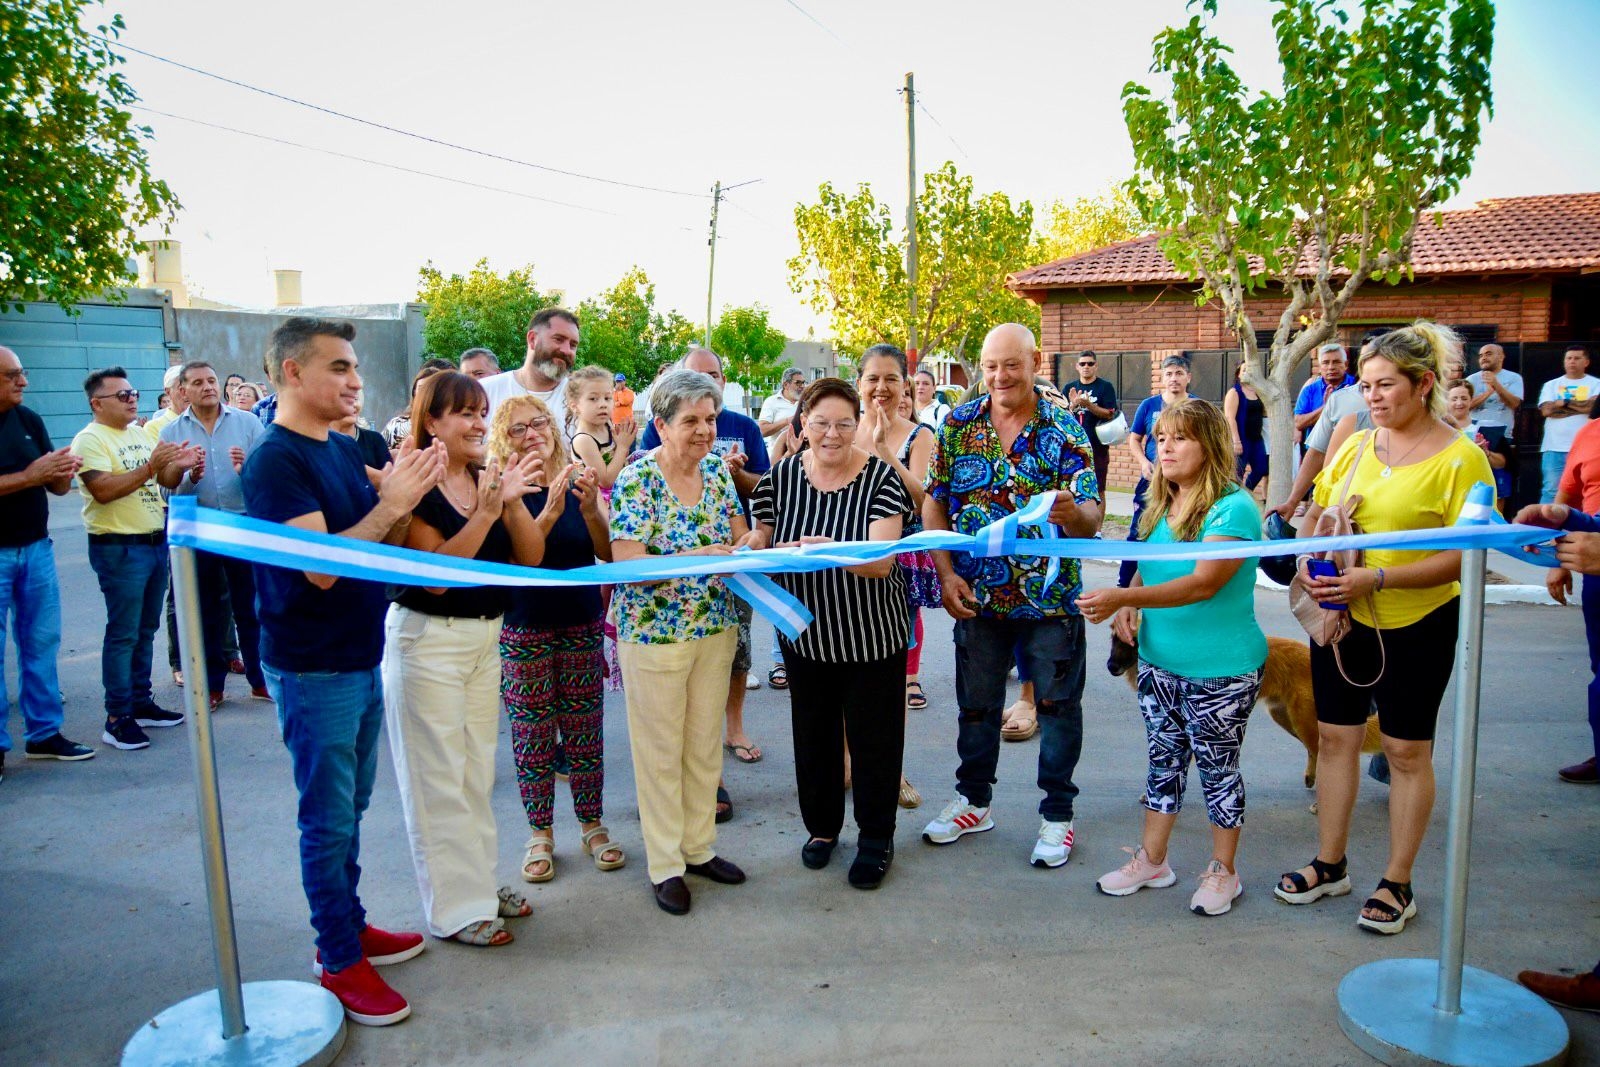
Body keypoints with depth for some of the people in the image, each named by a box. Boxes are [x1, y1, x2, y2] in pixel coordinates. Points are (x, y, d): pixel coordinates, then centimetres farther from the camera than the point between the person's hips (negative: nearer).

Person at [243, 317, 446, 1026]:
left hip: (360, 660, 8)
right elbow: (320, 565, -26)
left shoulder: (344, 449, 8)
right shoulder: (275, 461, -18)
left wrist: (407, 494, -7)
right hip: (313, 669, -8)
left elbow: (384, 545, 9)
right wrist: (390, 503, -24)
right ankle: (340, 962, 19)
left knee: (350, 808, 19)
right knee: (328, 819, 5)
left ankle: (349, 927, 34)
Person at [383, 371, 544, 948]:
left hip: (484, 636, 7)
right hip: (427, 638, -7)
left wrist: (513, 502, -16)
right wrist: (485, 513, -29)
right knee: (438, 779, 3)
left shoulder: (488, 478, 5)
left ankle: (481, 883, 30)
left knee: (478, 772, 16)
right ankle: (455, 908, 15)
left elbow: (531, 558, -1)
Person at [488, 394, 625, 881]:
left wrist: (589, 507, -21)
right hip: (524, 634, -2)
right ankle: (540, 834, 23)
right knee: (532, 739, 7)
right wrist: (549, 511, -30)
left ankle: (593, 826, 24)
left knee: (585, 735, 9)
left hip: (582, 628, 2)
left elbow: (608, 552, -5)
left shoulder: (579, 482, 1)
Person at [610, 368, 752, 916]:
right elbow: (626, 564, -21)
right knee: (661, 751, 6)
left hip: (716, 628, 6)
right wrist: (696, 559, -31)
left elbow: (740, 535, 10)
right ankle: (665, 865, 21)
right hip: (654, 633, -5)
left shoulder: (717, 470, 3)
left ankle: (699, 846, 32)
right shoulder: (637, 479, -15)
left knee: (705, 745, 15)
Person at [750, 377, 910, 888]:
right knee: (813, 732, 16)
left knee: (873, 735, 7)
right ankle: (822, 824, 38)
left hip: (871, 633, -3)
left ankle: (876, 836, 28)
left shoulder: (880, 477, -14)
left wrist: (833, 550, -44)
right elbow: (760, 544, 4)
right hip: (805, 631, 3)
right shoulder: (782, 477, -5)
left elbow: (882, 559, -25)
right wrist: (756, 550, -20)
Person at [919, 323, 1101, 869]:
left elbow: (1090, 519, -14)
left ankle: (1057, 813, 26)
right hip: (977, 594, 2)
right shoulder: (957, 424, -1)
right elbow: (934, 503, 2)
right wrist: (946, 572, -8)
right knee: (976, 703, 15)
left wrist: (1072, 512, -38)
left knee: (1058, 703, 8)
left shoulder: (1065, 428, -7)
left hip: (1050, 595, -2)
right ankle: (973, 800, 34)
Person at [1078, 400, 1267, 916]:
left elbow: (1203, 583, -27)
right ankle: (1151, 860, 31)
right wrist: (1129, 605, -4)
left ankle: (1222, 871, 27)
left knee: (1218, 767, 9)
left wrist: (1122, 598, -34)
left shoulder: (1234, 508, -17)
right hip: (1159, 663, 7)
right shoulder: (1161, 507, 6)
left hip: (1222, 670, -6)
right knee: (1164, 761, 18)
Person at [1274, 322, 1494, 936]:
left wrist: (1375, 578, -26)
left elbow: (1463, 556, -17)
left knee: (1407, 749, 7)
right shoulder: (1353, 448, 4)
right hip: (1342, 617, 5)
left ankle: (1397, 884, 22)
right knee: (1334, 736, 11)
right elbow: (1316, 518, 13)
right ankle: (1330, 866, 27)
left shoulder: (1460, 458, -11)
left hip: (1418, 624, -5)